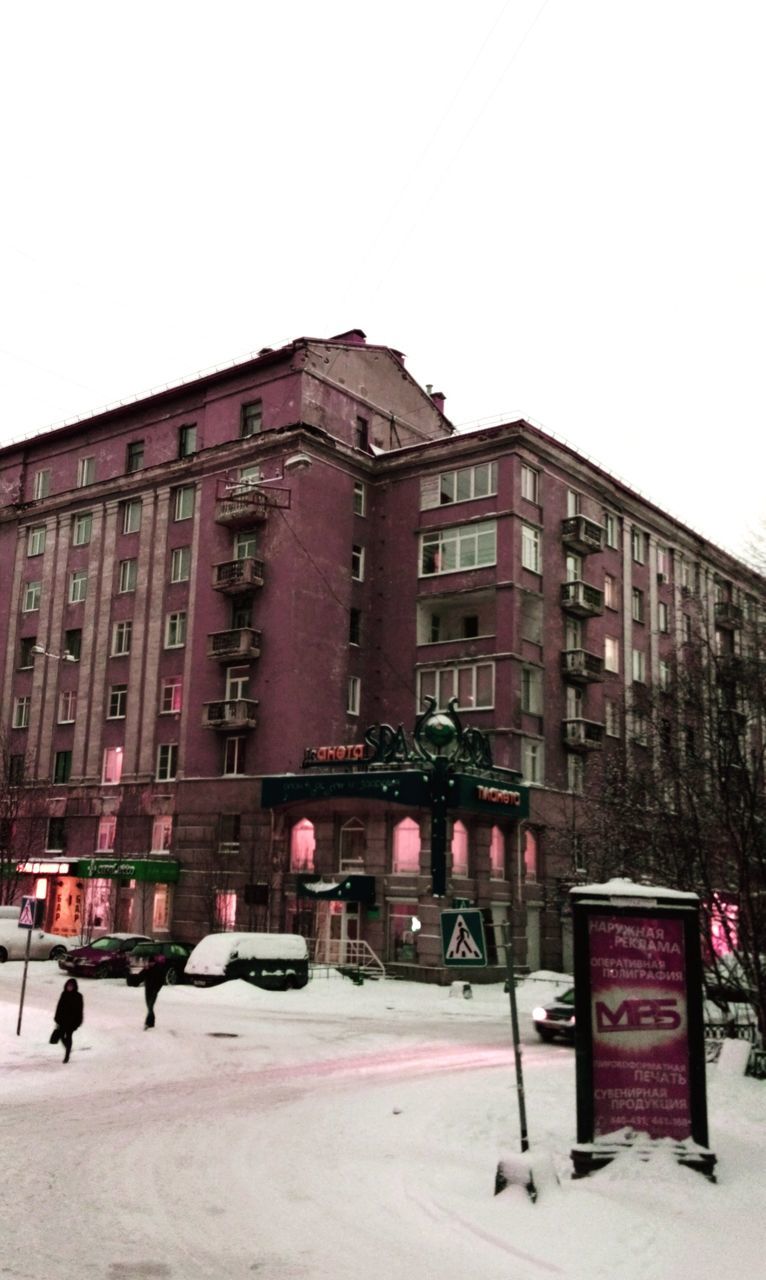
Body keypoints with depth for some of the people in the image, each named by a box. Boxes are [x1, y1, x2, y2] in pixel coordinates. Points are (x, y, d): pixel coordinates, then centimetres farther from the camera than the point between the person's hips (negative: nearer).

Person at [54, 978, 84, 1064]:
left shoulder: (78, 996, -6)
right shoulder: (64, 994, 4)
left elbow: (79, 1009, -5)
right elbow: (59, 1006, 10)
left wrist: (78, 1021, -7)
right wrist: (57, 1018, 8)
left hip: (72, 1020, -4)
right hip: (63, 1019, 4)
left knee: (68, 1036, -2)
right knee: (61, 1035, 4)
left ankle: (67, 1055, 7)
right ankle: (68, 1048, 31)